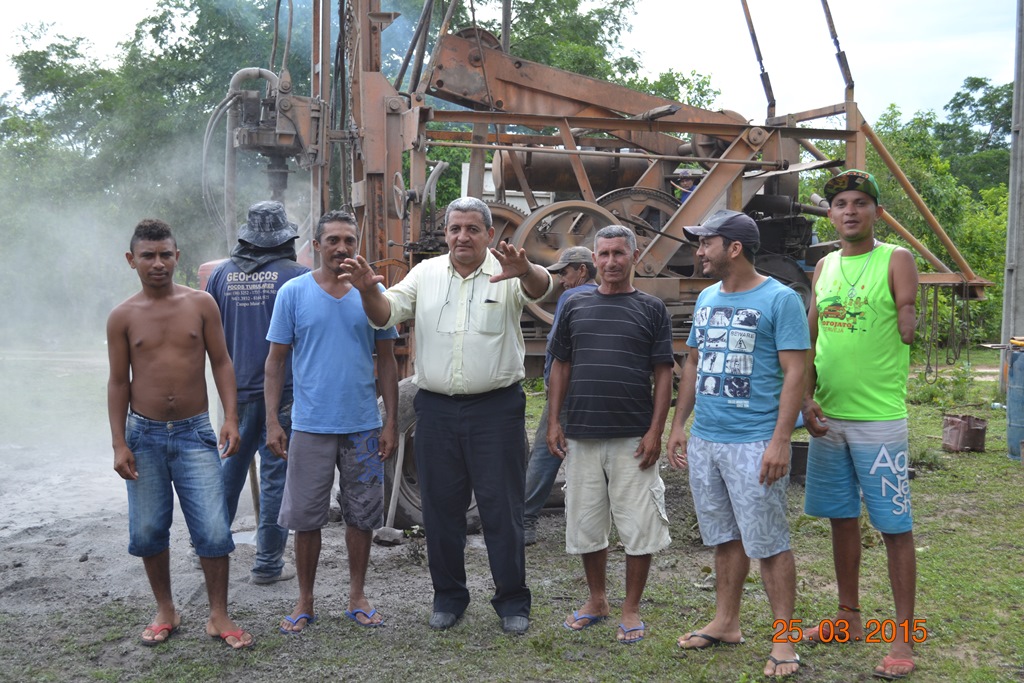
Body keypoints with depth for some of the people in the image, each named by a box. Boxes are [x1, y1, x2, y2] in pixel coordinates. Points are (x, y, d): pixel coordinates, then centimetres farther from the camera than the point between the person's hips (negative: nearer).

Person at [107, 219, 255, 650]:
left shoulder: (200, 304, -1)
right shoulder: (123, 317, 0)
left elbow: (221, 362, 3)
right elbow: (118, 381, 3)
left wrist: (231, 418, -7)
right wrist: (119, 444, -2)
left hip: (195, 433, -1)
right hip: (144, 435, 1)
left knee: (213, 530, -4)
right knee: (147, 530, 9)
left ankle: (218, 617, 11)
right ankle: (165, 612, 28)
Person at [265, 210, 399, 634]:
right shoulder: (293, 293, -1)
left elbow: (387, 361, 6)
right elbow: (276, 361, 2)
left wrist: (391, 423, 1)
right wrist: (272, 422, -5)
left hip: (364, 426, 2)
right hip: (310, 425, -1)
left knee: (362, 515, 10)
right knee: (306, 518, 6)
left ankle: (357, 596, 26)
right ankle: (305, 602, 22)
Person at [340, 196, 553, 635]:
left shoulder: (505, 274, -2)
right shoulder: (426, 274, 8)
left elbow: (540, 288, -22)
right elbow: (386, 314, 1)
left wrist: (525, 270, -46)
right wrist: (368, 291, -22)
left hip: (496, 408, -3)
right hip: (436, 409, 3)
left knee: (502, 508, 4)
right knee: (441, 507, 11)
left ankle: (512, 599, 18)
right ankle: (448, 595, 27)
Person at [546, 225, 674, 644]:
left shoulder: (651, 310, 3)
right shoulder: (576, 307, 10)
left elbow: (663, 374, 0)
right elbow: (561, 367, 12)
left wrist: (655, 431, -8)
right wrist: (553, 421, 4)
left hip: (632, 438, -3)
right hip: (581, 436, 3)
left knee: (638, 525, 1)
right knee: (585, 523, 11)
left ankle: (631, 609, 16)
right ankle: (597, 599, 28)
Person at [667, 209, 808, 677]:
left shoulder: (779, 299, -9)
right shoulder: (707, 298, 12)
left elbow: (795, 373, -12)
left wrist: (780, 441, -19)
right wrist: (678, 425, 14)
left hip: (754, 443, -7)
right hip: (704, 440, 7)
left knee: (768, 543, 0)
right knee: (724, 538, 16)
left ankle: (783, 640, 12)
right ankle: (725, 623, 29)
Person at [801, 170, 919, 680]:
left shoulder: (896, 260, -5)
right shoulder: (825, 267, 10)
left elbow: (908, 332, -8)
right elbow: (810, 340, 11)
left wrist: (906, 318, -25)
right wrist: (807, 397, 2)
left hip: (879, 417, -6)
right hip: (827, 416, 6)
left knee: (894, 526, -1)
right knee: (842, 518, 14)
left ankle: (903, 638, 8)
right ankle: (849, 617, 29)